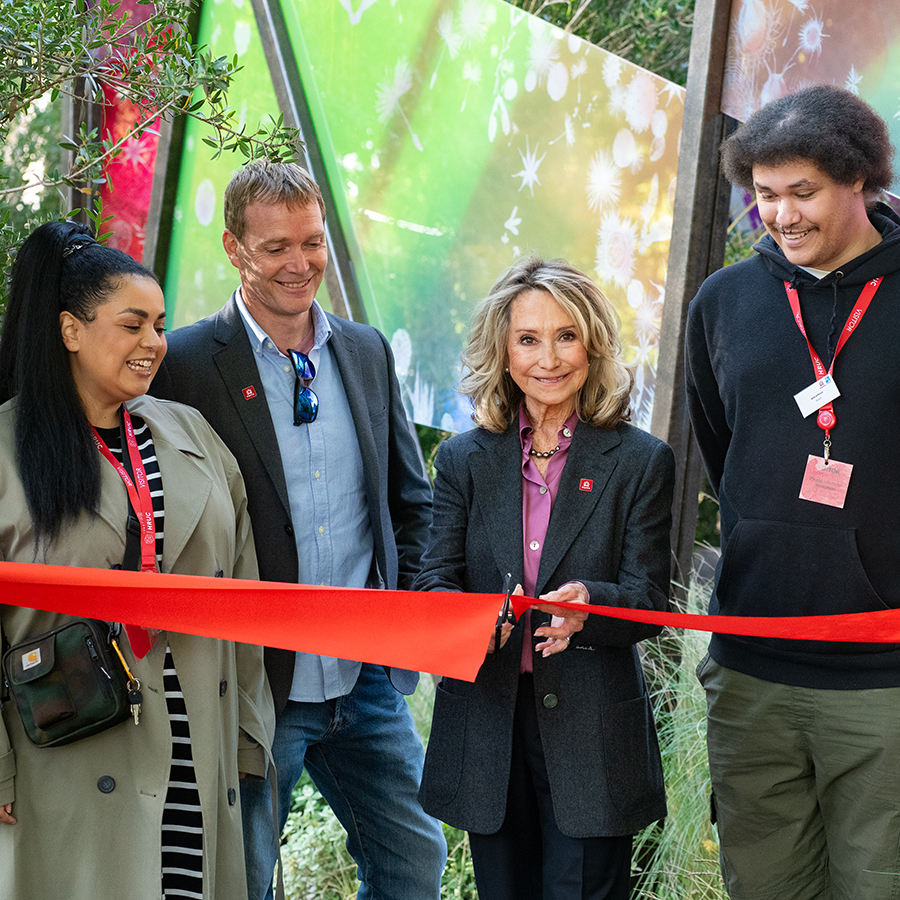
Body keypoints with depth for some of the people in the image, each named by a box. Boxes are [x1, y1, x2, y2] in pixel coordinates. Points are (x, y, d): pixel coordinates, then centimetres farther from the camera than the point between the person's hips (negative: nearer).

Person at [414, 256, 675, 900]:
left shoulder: (642, 461, 0)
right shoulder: (464, 460, 8)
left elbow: (650, 600, -4)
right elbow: (434, 580, 2)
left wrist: (590, 604, -27)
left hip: (593, 733, -2)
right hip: (487, 722, 3)